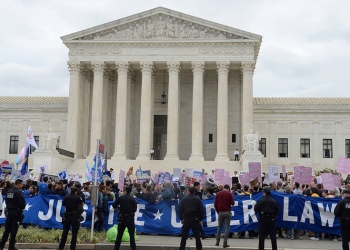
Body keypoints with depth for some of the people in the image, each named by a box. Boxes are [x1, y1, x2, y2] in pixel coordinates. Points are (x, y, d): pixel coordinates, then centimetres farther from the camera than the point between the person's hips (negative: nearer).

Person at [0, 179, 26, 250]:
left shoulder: (9, 191, 7)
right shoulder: (18, 192, -15)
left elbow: (7, 202, 12)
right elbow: (22, 204, -14)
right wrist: (21, 208, 5)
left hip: (9, 212, 7)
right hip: (16, 213, -7)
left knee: (7, 230, 12)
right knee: (14, 230, -1)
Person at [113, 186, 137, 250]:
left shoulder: (121, 198, -4)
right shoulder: (133, 199, -5)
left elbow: (114, 205, -4)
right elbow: (135, 209, -6)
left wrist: (118, 210, 11)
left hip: (122, 218, 1)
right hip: (130, 218, -1)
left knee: (119, 234, 10)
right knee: (131, 234, 4)